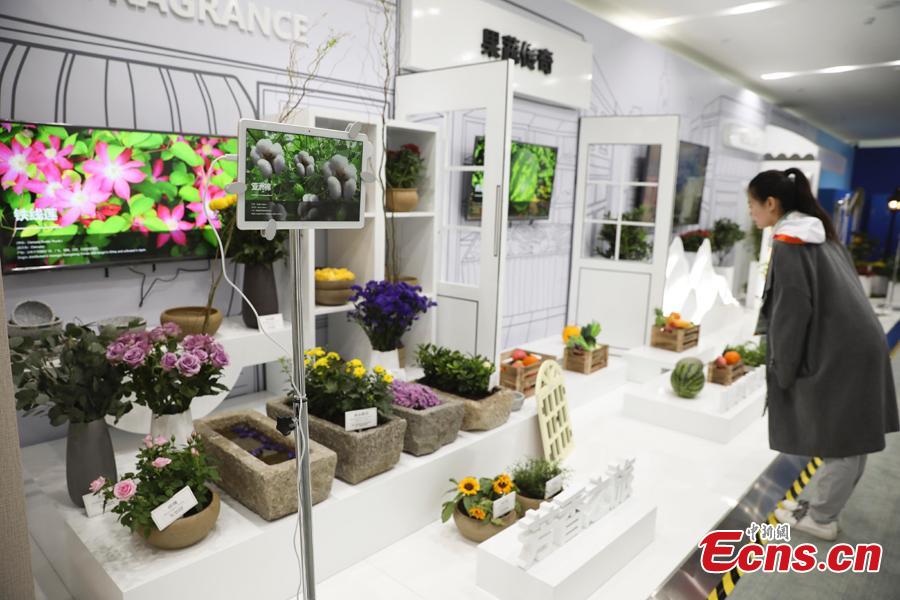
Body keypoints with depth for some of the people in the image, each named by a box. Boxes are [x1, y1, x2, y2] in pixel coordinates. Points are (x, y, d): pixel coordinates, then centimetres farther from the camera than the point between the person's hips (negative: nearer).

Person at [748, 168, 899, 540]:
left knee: (840, 442, 2)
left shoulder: (788, 244, -14)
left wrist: (782, 368, -9)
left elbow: (793, 311, -17)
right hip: (854, 346, 9)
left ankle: (820, 519, 14)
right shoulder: (818, 234, 14)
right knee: (847, 440, 14)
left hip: (838, 353, -9)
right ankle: (818, 504, 26)